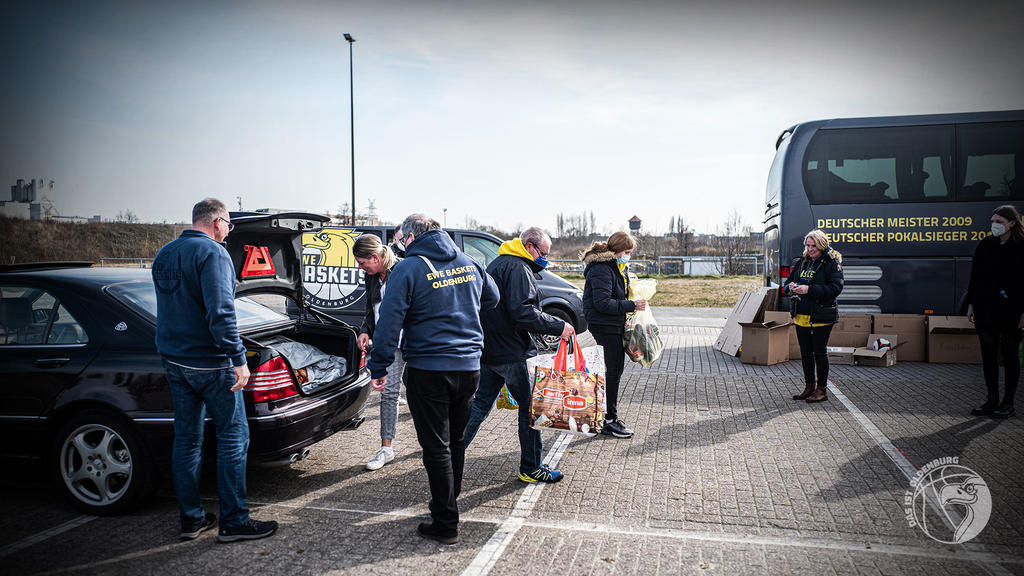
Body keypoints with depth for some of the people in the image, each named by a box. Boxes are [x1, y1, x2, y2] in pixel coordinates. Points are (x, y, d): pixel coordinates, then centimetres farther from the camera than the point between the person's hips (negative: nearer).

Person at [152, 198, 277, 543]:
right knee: (233, 436, -1)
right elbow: (220, 312, -23)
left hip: (174, 359, 9)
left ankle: (191, 519, 21)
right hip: (209, 363, -9)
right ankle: (233, 521, 3)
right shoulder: (212, 253, -14)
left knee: (186, 438, 13)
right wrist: (239, 359, -22)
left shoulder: (164, 254, 14)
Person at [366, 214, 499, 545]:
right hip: (469, 367, 6)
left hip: (428, 370, -6)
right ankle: (450, 500, 36)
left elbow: (389, 321, -14)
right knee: (456, 438, 21)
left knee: (436, 447, 3)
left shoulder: (408, 269, -10)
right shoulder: (468, 263, 8)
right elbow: (492, 298, 24)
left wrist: (379, 368, -7)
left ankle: (446, 524, 10)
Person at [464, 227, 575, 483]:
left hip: (487, 348, 10)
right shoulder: (518, 269, -15)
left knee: (482, 402, 17)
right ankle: (530, 468, 10)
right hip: (509, 352, -10)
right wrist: (558, 327, -20)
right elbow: (522, 312, -26)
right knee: (529, 406, 1)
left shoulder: (498, 264, 18)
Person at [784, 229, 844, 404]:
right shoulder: (801, 262, 12)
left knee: (820, 352, 1)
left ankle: (822, 389, 14)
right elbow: (787, 283, 17)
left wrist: (809, 289, -24)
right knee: (805, 352, 13)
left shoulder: (832, 263, -6)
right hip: (801, 316, 6)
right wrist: (790, 288, -7)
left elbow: (835, 288, -17)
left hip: (821, 317, -6)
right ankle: (809, 386, 25)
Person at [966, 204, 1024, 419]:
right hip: (986, 310, 4)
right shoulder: (985, 245, 6)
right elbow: (975, 276, 10)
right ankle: (992, 400, 18)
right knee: (988, 355, 8)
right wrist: (971, 304, 7)